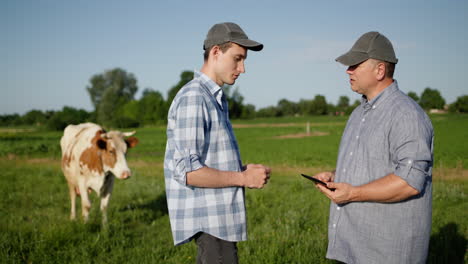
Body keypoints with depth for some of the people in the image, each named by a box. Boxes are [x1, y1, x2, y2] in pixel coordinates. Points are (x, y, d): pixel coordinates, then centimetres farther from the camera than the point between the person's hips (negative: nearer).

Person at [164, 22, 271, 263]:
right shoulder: (193, 98, -16)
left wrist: (243, 169, 6)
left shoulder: (215, 98, 14)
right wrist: (243, 178, -15)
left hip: (218, 215, 10)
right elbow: (187, 171, -23)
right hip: (209, 220, -10)